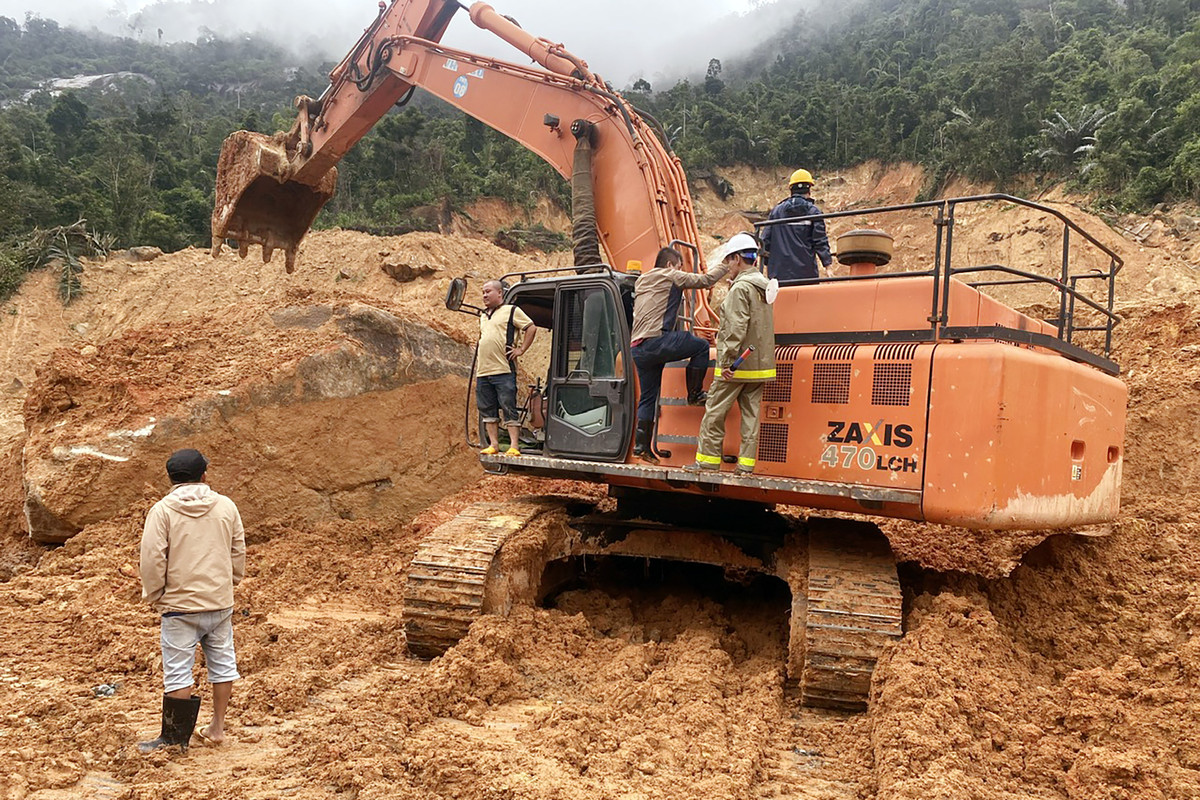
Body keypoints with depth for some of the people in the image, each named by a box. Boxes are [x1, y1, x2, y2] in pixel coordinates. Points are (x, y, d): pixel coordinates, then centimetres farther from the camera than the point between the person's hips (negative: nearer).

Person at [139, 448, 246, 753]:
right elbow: (238, 554, 9)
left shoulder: (162, 510, -8)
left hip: (180, 605, -3)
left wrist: (153, 596, 4)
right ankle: (217, 727, 23)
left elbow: (153, 559, -10)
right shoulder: (226, 506, 2)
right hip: (221, 603, 4)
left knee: (178, 672, 4)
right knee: (223, 665, 15)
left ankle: (175, 739, 12)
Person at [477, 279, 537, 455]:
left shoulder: (511, 311, 1)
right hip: (483, 372, 7)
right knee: (488, 411, 7)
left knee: (508, 409, -7)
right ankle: (493, 444, 13)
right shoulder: (483, 316, 21)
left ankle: (514, 446, -6)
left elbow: (531, 328, -2)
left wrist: (521, 349, -7)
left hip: (504, 371, -7)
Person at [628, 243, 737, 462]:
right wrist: (726, 265, 16)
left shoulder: (641, 282, 27)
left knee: (648, 397, 12)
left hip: (637, 349, 8)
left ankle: (641, 445, 8)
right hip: (655, 341, -8)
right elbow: (705, 280, 2)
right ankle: (695, 394, 8)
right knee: (701, 346, 4)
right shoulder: (670, 277, 4)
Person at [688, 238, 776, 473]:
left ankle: (708, 458, 5)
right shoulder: (764, 286, 15)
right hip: (760, 363, 8)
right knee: (751, 414, 8)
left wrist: (728, 360, -20)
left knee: (715, 412, 1)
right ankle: (746, 462, 9)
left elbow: (736, 328, -20)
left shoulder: (740, 288, -13)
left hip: (737, 365, -8)